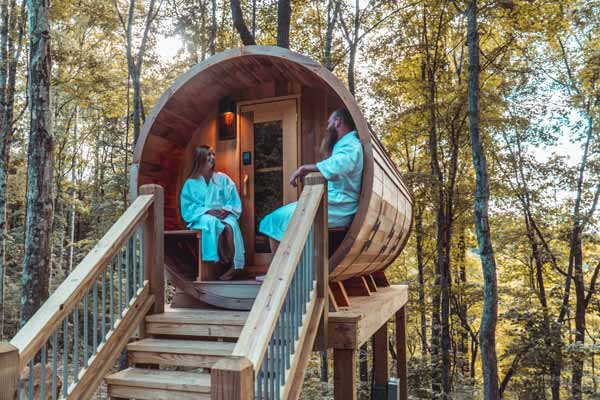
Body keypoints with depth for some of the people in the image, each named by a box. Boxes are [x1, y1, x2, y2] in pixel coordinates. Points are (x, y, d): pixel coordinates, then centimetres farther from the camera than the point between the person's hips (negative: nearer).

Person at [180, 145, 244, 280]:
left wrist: (227, 210, -14)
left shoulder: (223, 179, 10)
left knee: (230, 226, -35)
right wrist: (207, 211, -15)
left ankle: (233, 266, -32)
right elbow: (188, 208, 0)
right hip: (202, 218, -1)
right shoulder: (191, 183, 6)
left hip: (224, 215, 1)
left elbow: (235, 202, 8)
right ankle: (225, 263, -30)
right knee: (212, 223, -38)